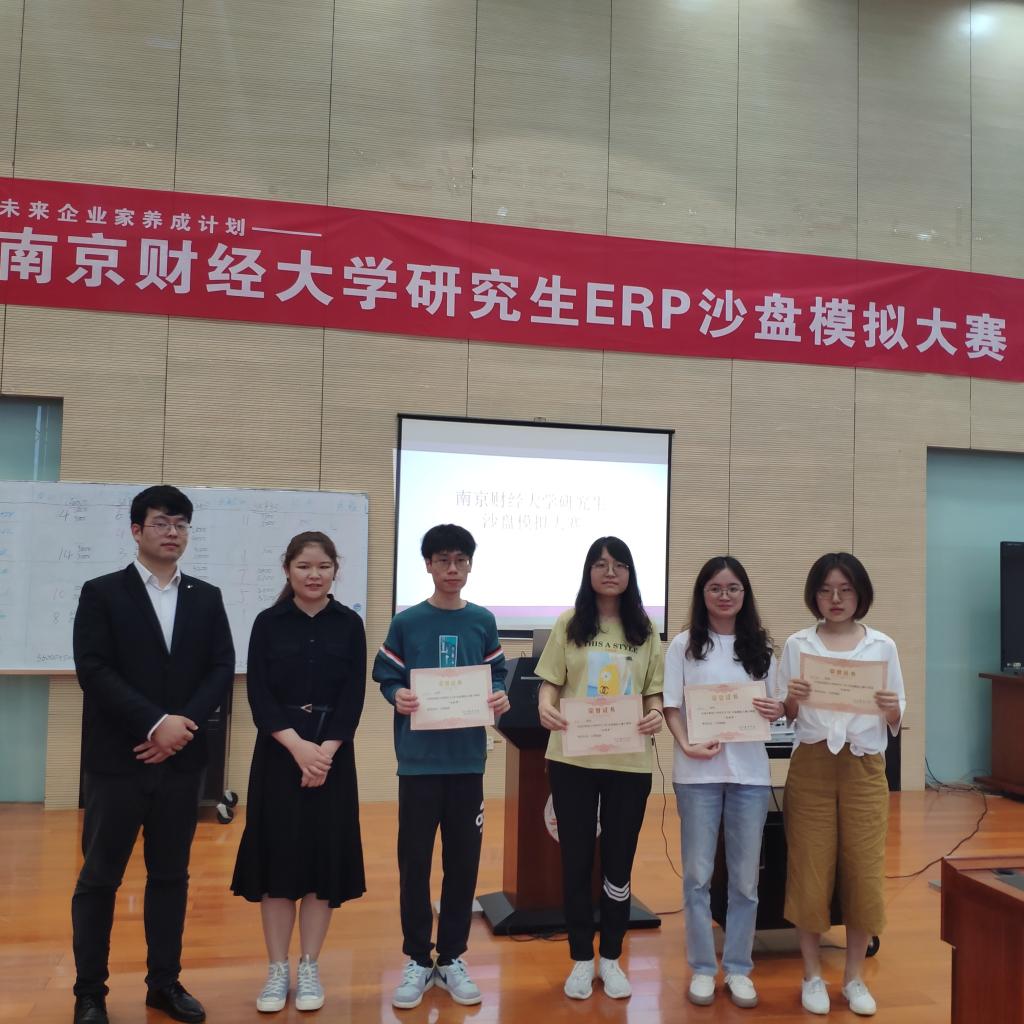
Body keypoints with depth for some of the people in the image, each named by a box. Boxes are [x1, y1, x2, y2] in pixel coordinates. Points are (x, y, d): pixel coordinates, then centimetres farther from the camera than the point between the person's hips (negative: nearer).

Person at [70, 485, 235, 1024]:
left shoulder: (206, 597, 8)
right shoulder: (101, 593, -2)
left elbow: (222, 668, 2)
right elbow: (93, 670, -11)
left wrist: (182, 724, -12)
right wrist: (155, 723, -18)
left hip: (180, 759, 3)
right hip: (117, 759, -3)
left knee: (171, 876, 12)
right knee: (100, 877, 7)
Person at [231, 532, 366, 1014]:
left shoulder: (349, 624, 2)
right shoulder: (268, 623, 1)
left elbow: (354, 696, -2)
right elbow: (258, 694, -5)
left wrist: (325, 750, -13)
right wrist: (297, 746, -16)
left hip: (332, 756, 1)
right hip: (278, 754, 0)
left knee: (324, 857, 5)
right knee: (277, 856, 3)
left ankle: (309, 968, 19)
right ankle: (277, 970, 18)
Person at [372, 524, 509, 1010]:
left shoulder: (483, 621, 5)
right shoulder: (406, 622, 1)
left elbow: (497, 675, 7)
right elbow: (387, 678, 2)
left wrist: (500, 697, -13)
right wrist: (398, 696, -18)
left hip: (467, 758, 1)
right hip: (419, 759, -1)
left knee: (463, 860, 9)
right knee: (414, 860, 6)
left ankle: (452, 958, 25)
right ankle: (417, 960, 22)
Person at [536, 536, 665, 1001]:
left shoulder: (645, 630, 6)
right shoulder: (569, 624, 2)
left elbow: (654, 692, 6)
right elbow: (550, 682, 1)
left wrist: (656, 715, -15)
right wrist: (545, 706, -20)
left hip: (629, 761, 1)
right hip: (572, 758, -1)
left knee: (619, 860, 10)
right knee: (576, 858, 8)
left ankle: (611, 958, 28)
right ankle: (581, 959, 24)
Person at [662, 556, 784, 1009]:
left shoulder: (760, 647, 7)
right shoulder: (683, 645, 0)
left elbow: (775, 703, 10)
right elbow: (671, 707, -2)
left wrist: (778, 710, -13)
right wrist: (686, 746, -18)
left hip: (749, 770, 2)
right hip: (697, 771, -2)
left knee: (745, 876, 10)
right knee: (697, 875, 6)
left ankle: (738, 968, 24)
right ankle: (702, 968, 20)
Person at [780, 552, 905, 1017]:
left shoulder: (882, 646, 3)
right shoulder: (797, 645, 1)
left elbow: (896, 723, 5)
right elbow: (785, 716, 4)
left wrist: (892, 708, -16)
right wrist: (792, 699, -17)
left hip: (864, 768, 1)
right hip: (811, 766, 0)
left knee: (864, 873, 5)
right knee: (810, 872, 4)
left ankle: (854, 977, 23)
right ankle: (813, 976, 21)